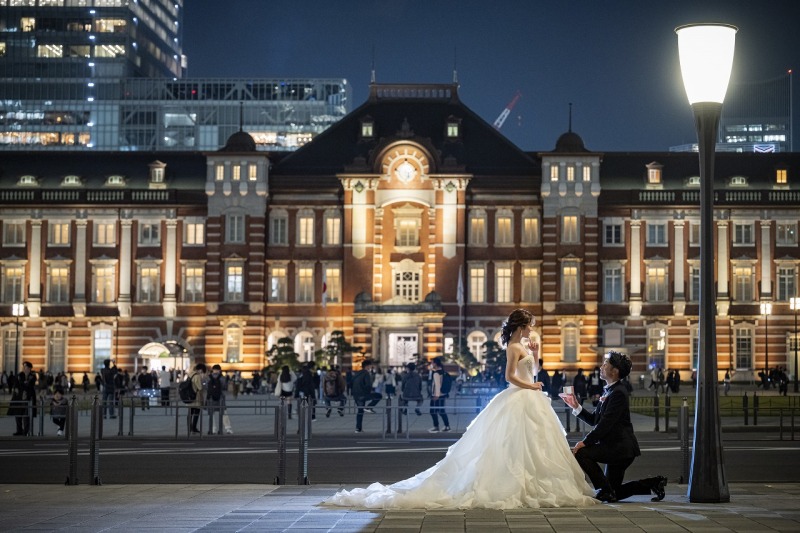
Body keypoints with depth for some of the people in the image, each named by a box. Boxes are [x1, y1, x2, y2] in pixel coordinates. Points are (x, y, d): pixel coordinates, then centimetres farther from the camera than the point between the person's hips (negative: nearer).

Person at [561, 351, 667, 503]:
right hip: (616, 447, 10)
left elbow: (605, 423, -23)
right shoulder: (608, 391, 13)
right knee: (614, 493, 15)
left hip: (620, 447, -10)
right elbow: (594, 420, 12)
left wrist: (585, 442, -22)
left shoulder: (618, 393, -18)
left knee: (581, 453, -21)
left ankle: (605, 490, -10)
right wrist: (576, 407, 0)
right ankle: (654, 483, 20)